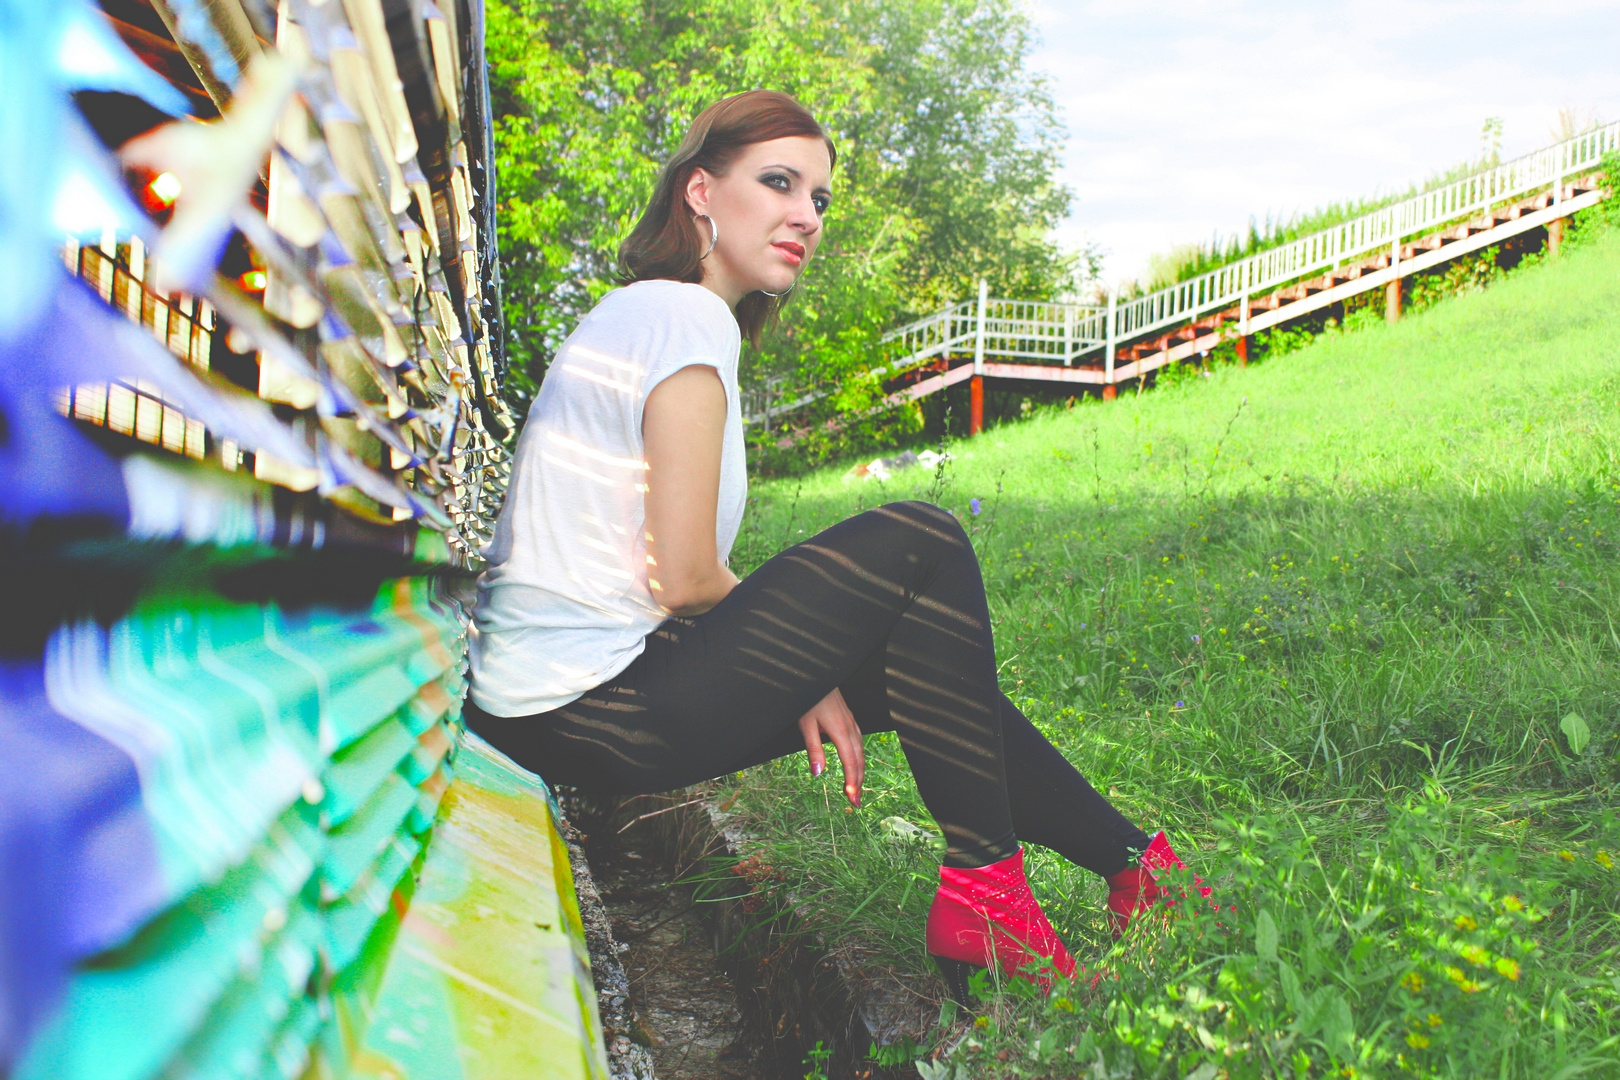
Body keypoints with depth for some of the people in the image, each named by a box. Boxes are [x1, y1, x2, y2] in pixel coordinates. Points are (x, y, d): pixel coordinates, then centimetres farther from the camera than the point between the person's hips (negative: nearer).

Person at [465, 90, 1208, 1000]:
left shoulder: (632, 313, 16)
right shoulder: (688, 317, -15)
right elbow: (683, 579, -19)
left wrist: (802, 673, 5)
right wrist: (805, 658, 1)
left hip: (553, 707, 10)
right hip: (596, 709, -10)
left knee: (919, 668, 13)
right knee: (920, 546, -11)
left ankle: (1135, 863, 21)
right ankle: (981, 895, -5)